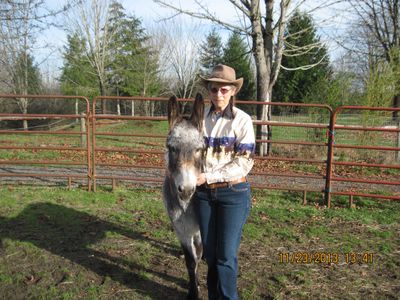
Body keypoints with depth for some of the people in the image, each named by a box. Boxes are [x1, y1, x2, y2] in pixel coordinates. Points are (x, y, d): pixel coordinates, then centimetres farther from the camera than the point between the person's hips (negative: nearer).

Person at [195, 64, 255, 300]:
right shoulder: (201, 117, 3)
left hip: (233, 192, -4)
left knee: (226, 255, 2)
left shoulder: (242, 120, -9)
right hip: (204, 192, 4)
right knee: (209, 252, 15)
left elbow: (244, 163, -13)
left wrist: (209, 176, -20)